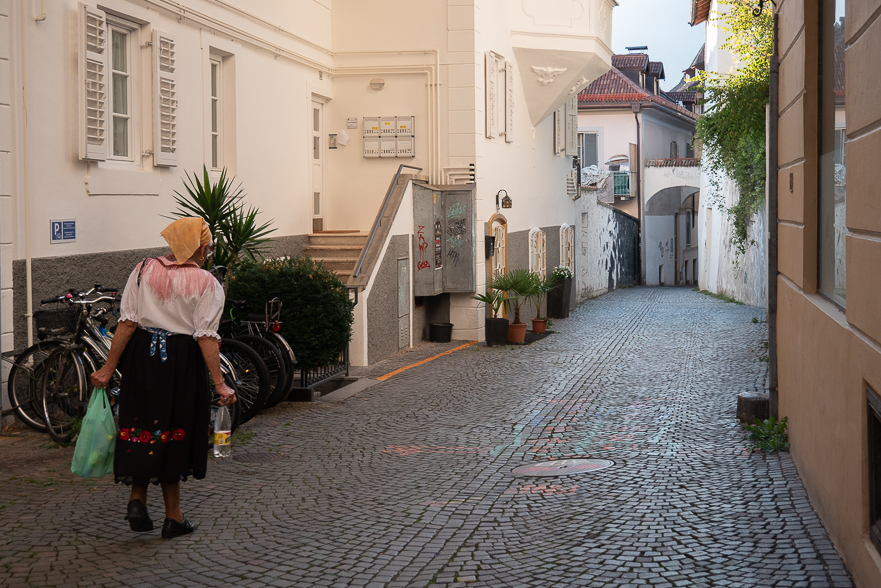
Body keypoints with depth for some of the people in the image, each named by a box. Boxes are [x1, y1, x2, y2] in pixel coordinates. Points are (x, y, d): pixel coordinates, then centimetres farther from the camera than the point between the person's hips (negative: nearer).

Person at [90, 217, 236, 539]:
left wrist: (108, 368, -1)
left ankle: (137, 499, 4)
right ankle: (173, 517, 16)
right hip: (182, 361, -2)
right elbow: (206, 338, -14)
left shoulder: (144, 270, 0)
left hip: (142, 355, 2)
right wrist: (219, 385, -12)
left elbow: (127, 323, -4)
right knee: (172, 431, 9)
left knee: (142, 425, 17)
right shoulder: (207, 283, -8)